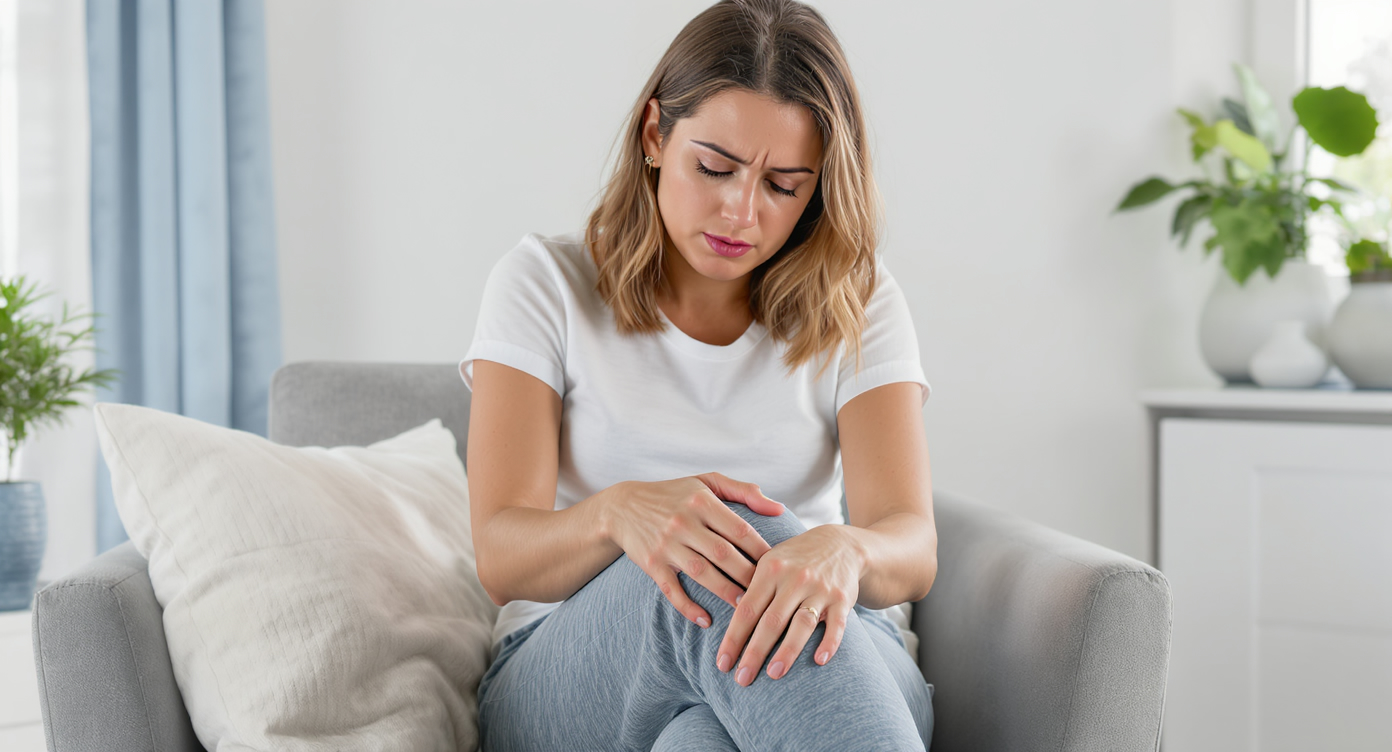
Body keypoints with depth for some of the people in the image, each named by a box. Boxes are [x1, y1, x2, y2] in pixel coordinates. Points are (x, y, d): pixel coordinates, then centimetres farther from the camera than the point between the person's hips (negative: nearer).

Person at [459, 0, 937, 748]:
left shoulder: (858, 305, 7)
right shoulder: (546, 284, 3)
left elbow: (912, 548, -9)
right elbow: (502, 558, -8)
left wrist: (843, 550, -35)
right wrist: (618, 512, -33)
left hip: (823, 665, 0)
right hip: (564, 677, 1)